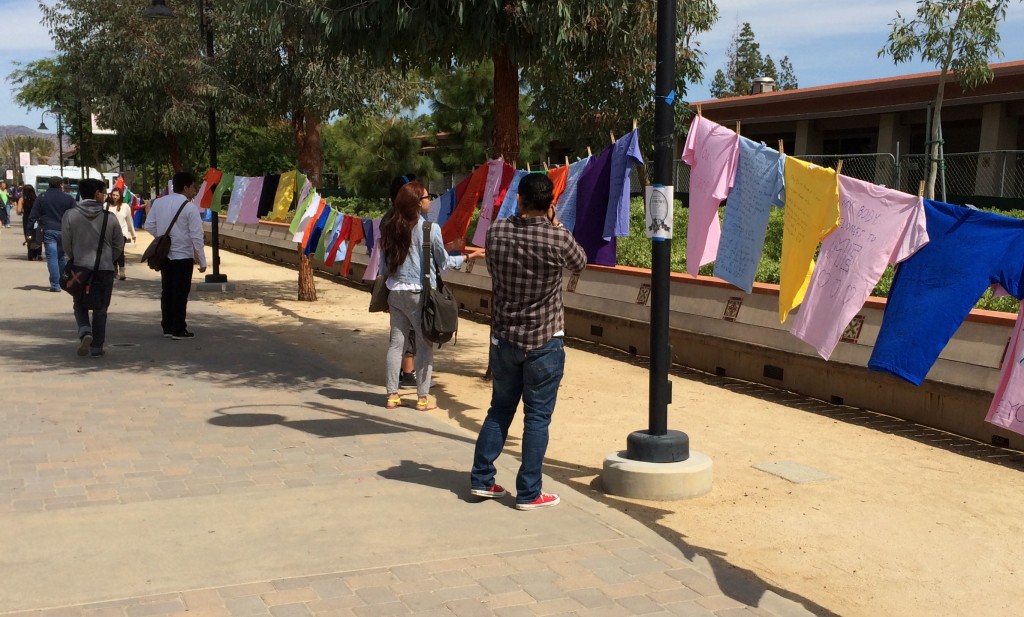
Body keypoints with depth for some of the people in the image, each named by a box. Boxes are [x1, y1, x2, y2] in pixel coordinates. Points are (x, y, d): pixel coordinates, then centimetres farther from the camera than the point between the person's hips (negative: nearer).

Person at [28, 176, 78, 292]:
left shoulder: (42, 197, 5)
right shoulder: (68, 198, 3)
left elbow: (34, 215, 2)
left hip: (48, 231, -1)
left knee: (52, 258, -2)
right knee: (62, 257, 16)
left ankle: (55, 284, -7)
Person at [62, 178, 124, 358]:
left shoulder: (70, 215, -6)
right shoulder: (109, 218, -5)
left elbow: (66, 243, -2)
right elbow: (119, 245, 2)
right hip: (105, 269, 0)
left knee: (80, 305, 17)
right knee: (100, 309, 9)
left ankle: (85, 331, -8)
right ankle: (97, 347, 10)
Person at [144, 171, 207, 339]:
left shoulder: (158, 203, 3)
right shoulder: (190, 207, -14)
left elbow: (148, 226, 5)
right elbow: (197, 236, -15)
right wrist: (202, 261, -10)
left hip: (164, 255, 6)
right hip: (183, 255, -6)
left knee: (167, 291, 14)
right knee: (181, 293, 1)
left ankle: (167, 327, 20)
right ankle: (178, 330, 4)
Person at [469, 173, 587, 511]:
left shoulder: (496, 231, -7)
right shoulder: (558, 239, -16)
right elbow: (580, 263, 5)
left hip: (504, 338, 4)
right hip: (544, 342, -4)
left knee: (499, 409, 18)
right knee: (537, 417, 5)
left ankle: (481, 479, 23)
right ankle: (528, 493, 11)